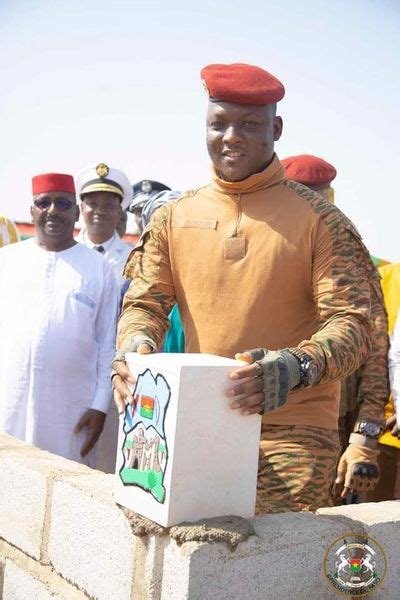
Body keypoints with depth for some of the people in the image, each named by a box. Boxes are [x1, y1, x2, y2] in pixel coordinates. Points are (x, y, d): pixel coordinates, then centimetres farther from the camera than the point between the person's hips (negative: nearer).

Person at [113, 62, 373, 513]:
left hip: (292, 434, -3)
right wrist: (135, 349, -16)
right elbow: (144, 302, 8)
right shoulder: (173, 218, 11)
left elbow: (352, 324, -8)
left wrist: (295, 366, -29)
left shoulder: (320, 221, -1)